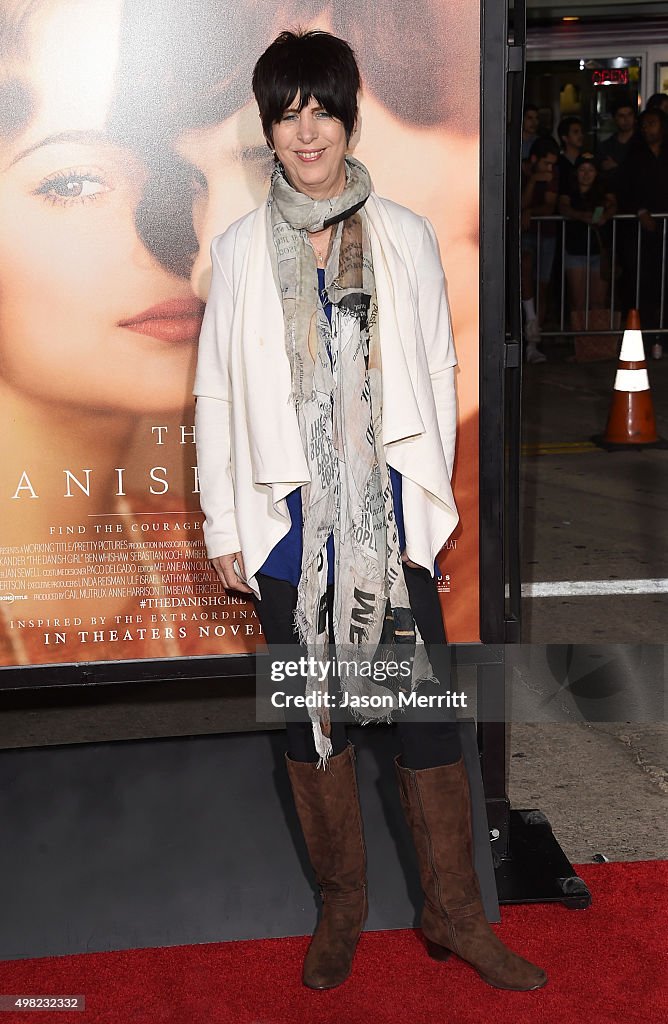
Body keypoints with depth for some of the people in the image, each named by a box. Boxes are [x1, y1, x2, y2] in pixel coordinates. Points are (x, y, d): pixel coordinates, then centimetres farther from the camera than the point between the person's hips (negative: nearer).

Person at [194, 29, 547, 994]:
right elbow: (218, 395, 3)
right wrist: (225, 528, 2)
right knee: (312, 717, 11)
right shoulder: (242, 251, 1)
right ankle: (341, 905, 30)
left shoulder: (406, 237, 2)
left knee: (427, 712, 3)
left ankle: (455, 911, 22)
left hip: (390, 517, 0)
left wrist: (431, 501, 0)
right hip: (288, 523, 1)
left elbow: (437, 375, 4)